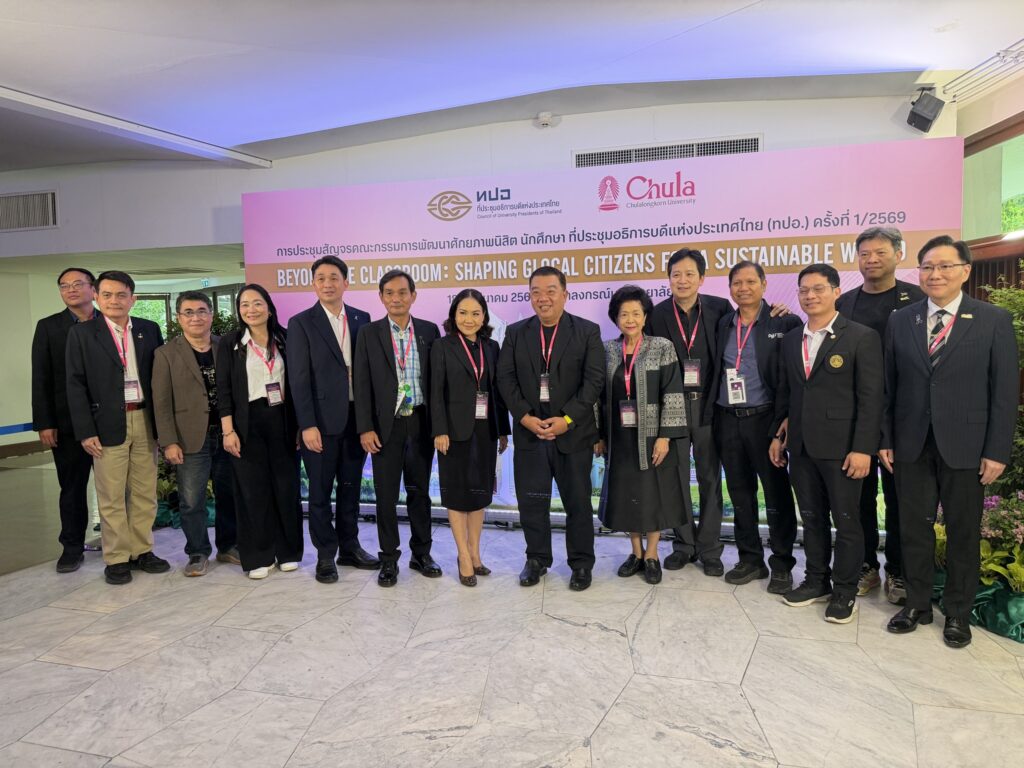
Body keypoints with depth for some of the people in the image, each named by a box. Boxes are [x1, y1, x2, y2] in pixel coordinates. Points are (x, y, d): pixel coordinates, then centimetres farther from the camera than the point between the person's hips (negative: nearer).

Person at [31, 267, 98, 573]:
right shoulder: (48, 327, 4)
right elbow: (41, 380, 1)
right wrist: (44, 424, -5)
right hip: (68, 423, 0)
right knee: (72, 488, 9)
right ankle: (72, 547, 21)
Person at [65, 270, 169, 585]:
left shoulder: (150, 330, 7)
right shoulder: (81, 333, 0)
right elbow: (76, 385, -3)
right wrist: (85, 431, -9)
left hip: (145, 420, 3)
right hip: (107, 424, -3)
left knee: (145, 492, 10)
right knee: (112, 496, 3)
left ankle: (142, 550, 22)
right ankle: (116, 558, 14)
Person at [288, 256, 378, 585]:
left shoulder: (362, 319, 7)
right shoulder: (301, 323, -3)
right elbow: (299, 379, -8)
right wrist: (307, 425, -14)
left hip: (356, 418, 4)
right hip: (321, 421, -3)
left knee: (351, 488, 14)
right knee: (320, 492, 7)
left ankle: (349, 547, 28)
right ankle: (326, 555, 20)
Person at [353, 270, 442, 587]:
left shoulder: (429, 331, 4)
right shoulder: (369, 334, 1)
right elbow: (362, 384, -2)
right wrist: (365, 427, -8)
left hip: (421, 423, 1)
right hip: (385, 425, -1)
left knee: (420, 491, 11)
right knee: (386, 495, 5)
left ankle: (421, 553, 25)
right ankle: (389, 559, 18)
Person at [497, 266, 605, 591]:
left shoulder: (587, 331, 0)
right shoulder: (515, 332, 7)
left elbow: (594, 380, -6)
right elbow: (506, 379, 2)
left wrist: (567, 419, -15)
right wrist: (525, 417, -10)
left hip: (573, 431, -2)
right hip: (529, 431, 2)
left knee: (578, 501, 7)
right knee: (531, 500, 8)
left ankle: (581, 563, 23)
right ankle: (537, 559, 26)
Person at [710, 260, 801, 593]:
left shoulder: (784, 323, -4)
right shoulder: (724, 324, 11)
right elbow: (716, 371, 12)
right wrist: (714, 416, 4)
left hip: (763, 417, -5)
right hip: (728, 420, 5)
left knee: (777, 493, 3)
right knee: (740, 492, 12)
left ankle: (782, 565, 17)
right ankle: (750, 559, 25)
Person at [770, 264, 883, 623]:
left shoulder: (862, 337, -7)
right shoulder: (791, 339, 11)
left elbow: (871, 398, -10)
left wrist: (862, 448, -15)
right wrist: (779, 434, 12)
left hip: (840, 446, -5)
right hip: (801, 446, 5)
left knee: (846, 520, 6)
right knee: (811, 517, 15)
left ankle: (845, 591, 21)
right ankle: (816, 580, 29)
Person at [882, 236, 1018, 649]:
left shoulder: (994, 320, -2)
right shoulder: (900, 321, 5)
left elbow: (1005, 390, -4)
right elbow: (889, 387, 5)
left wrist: (997, 451, -8)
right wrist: (886, 439, 2)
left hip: (964, 445, -2)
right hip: (911, 445, 2)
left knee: (963, 533, 10)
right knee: (914, 529, 10)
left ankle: (958, 613, 27)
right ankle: (917, 604, 27)